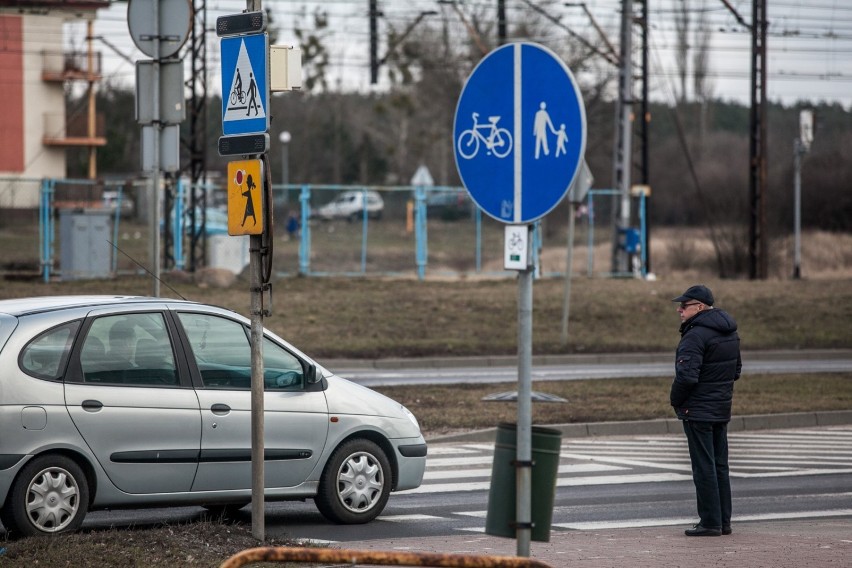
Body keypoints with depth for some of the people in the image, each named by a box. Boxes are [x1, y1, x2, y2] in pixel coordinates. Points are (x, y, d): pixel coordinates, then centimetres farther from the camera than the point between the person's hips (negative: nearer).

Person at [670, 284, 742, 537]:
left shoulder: (696, 335, -20)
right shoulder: (729, 332, 10)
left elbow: (686, 375, -25)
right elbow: (736, 369, 20)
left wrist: (676, 401, -9)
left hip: (698, 411, -9)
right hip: (721, 409, 9)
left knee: (704, 468, -4)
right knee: (720, 466, 14)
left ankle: (710, 522, -3)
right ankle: (723, 521, 19)